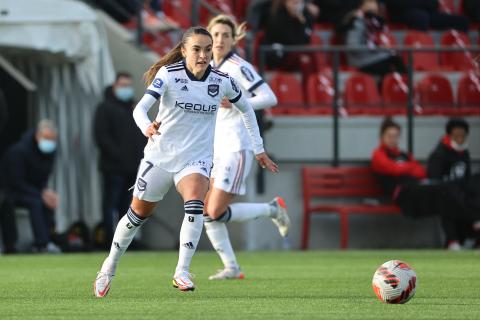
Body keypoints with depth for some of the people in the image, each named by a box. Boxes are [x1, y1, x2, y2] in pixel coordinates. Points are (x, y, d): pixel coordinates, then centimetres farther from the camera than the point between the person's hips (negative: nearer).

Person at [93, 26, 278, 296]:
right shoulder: (168, 74, -15)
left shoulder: (222, 81, -6)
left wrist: (259, 150, 13)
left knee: (195, 204, -29)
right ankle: (110, 266, 34)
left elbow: (246, 108, 12)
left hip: (196, 159, 1)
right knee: (138, 215, 11)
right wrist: (146, 126, -50)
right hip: (161, 155, -1)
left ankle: (182, 272, -27)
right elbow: (141, 107, -27)